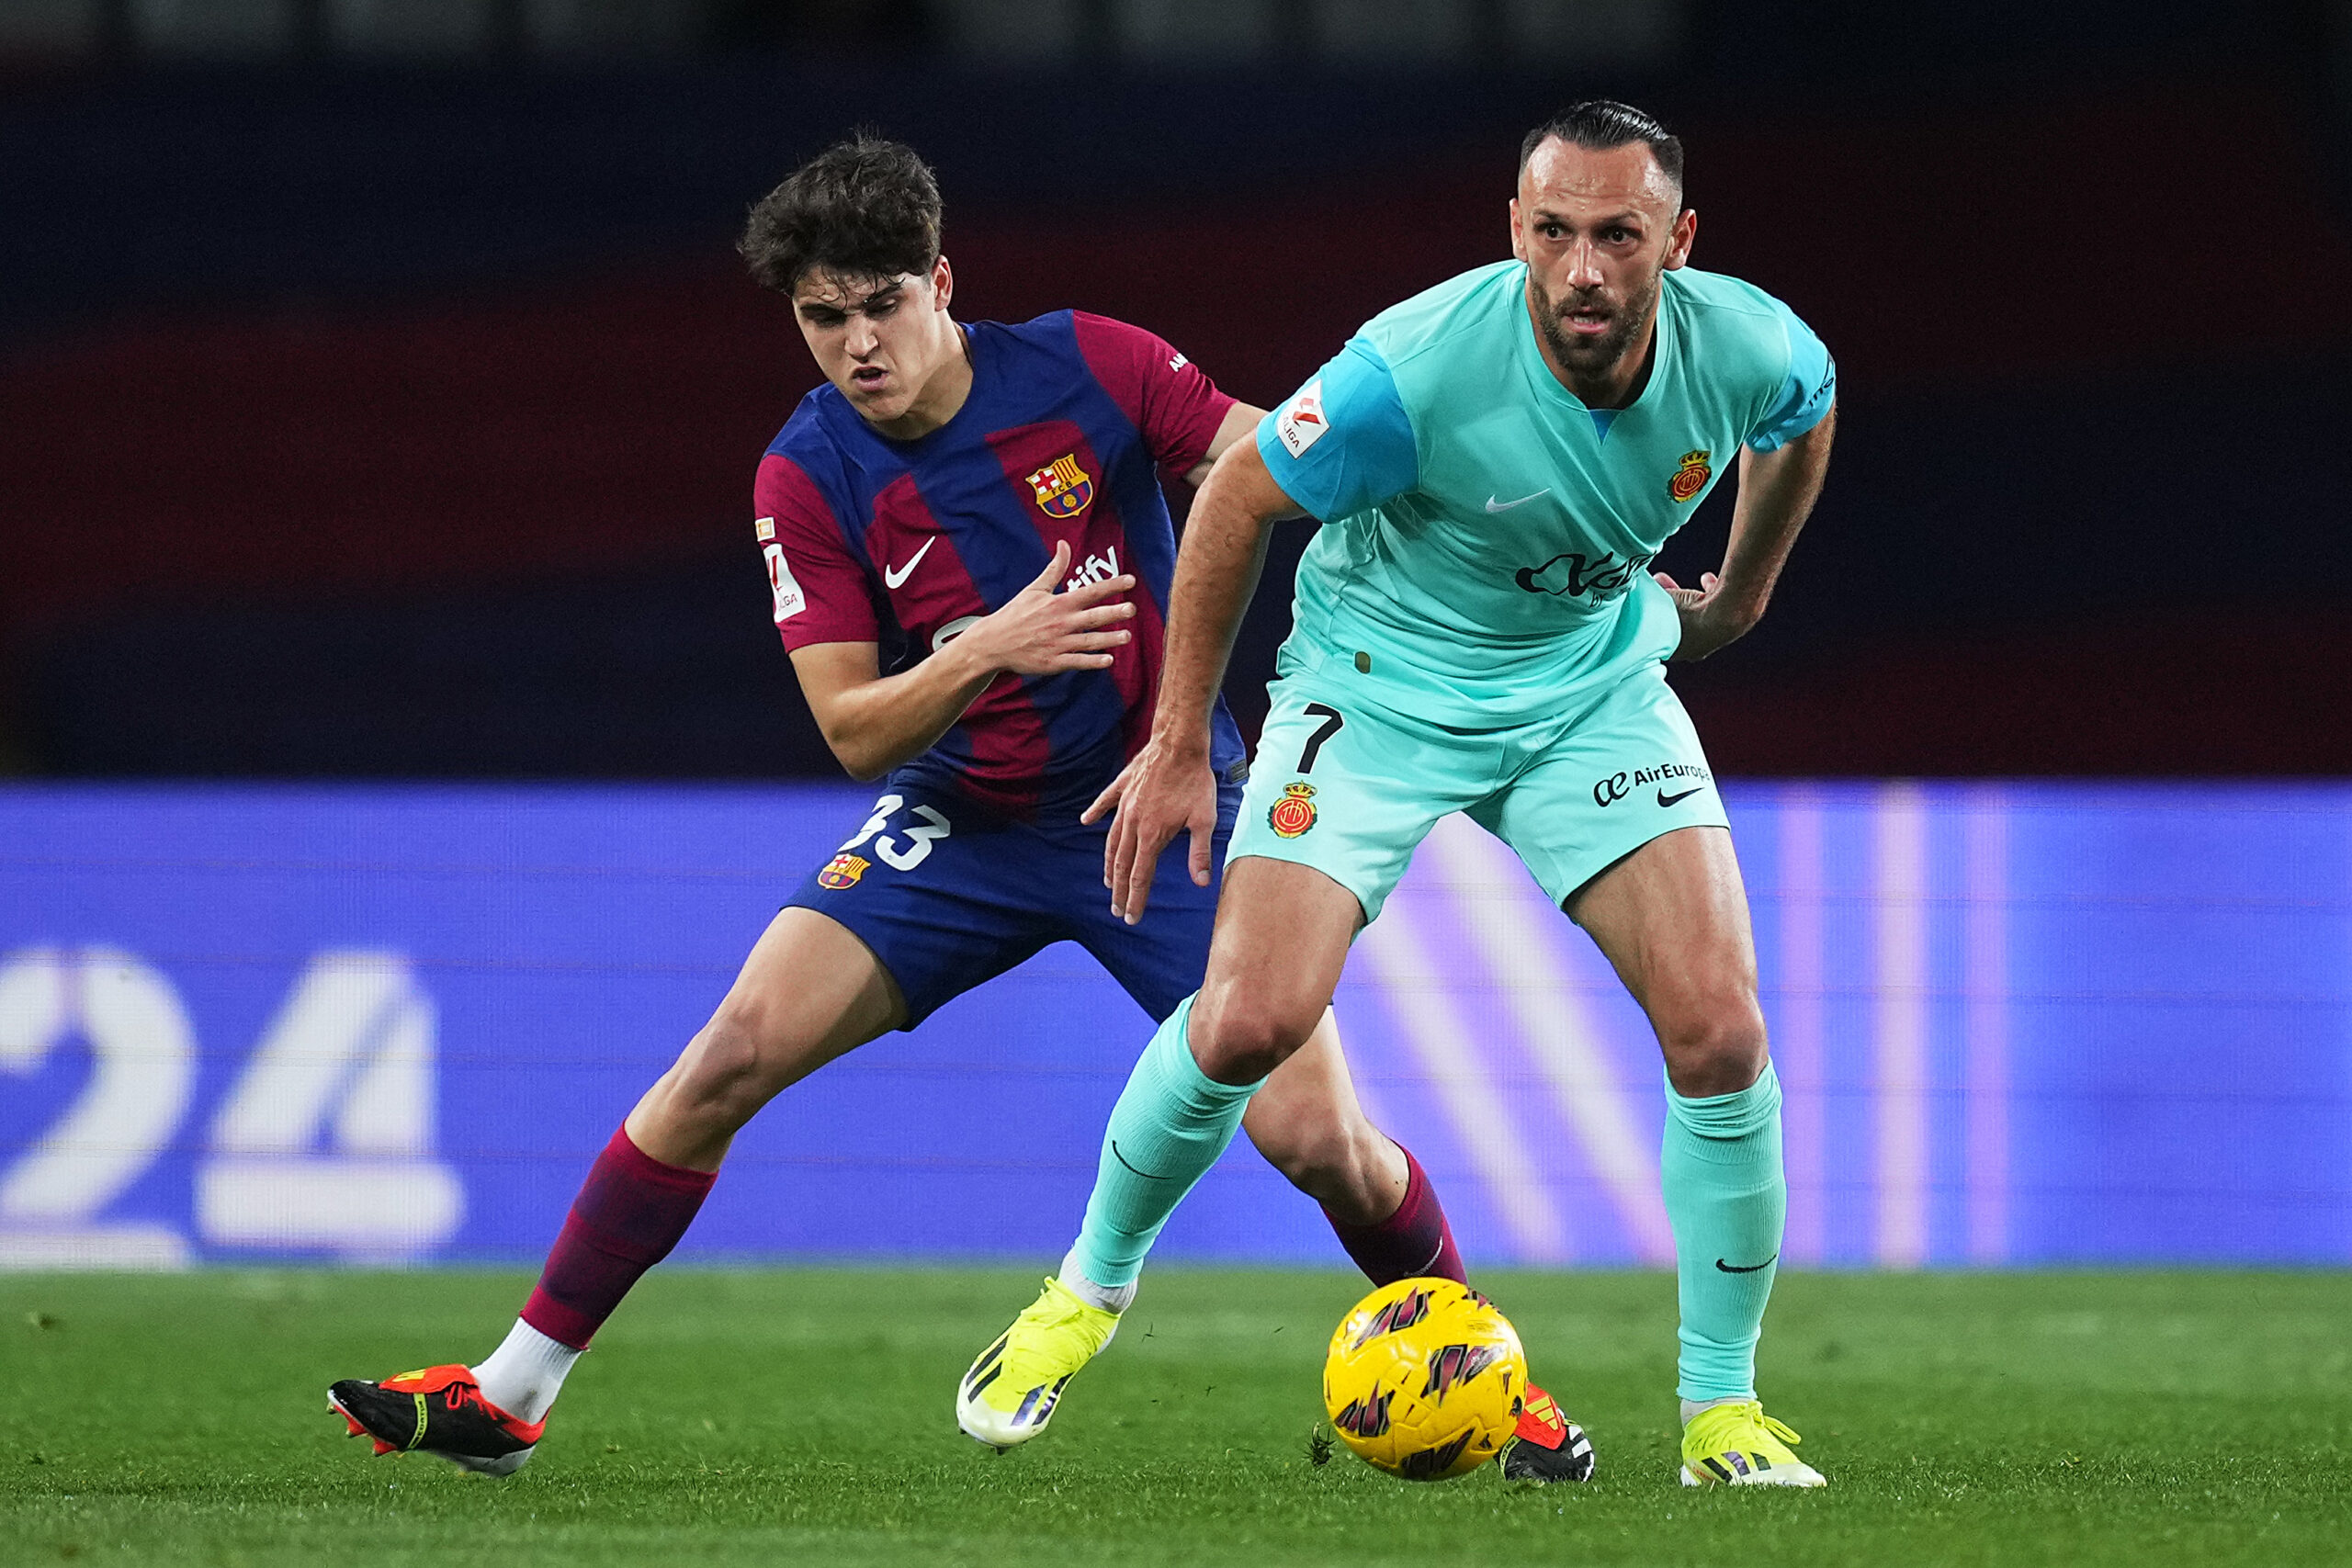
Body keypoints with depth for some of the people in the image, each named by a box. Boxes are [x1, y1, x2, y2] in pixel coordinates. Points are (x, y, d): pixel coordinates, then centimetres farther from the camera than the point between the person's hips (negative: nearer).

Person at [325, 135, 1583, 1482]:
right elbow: (855, 730, -12)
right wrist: (987, 650, -28)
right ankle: (509, 1397, -6)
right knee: (737, 1053, -15)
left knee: (1317, 1137, -13)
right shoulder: (809, 478, -10)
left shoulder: (1088, 368, -14)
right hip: (960, 820, 1)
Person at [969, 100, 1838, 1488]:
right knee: (1250, 1024, -16)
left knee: (1720, 1033, -13)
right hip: (1381, 682, -3)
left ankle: (1722, 1408, 2)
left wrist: (1738, 597, 20)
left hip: (1596, 682, 3)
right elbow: (1238, 500, -14)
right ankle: (1096, 1279, 14)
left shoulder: (1751, 350, -20)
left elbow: (1806, 419, 8)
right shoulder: (1418, 371, -31)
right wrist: (1180, 746, -10)